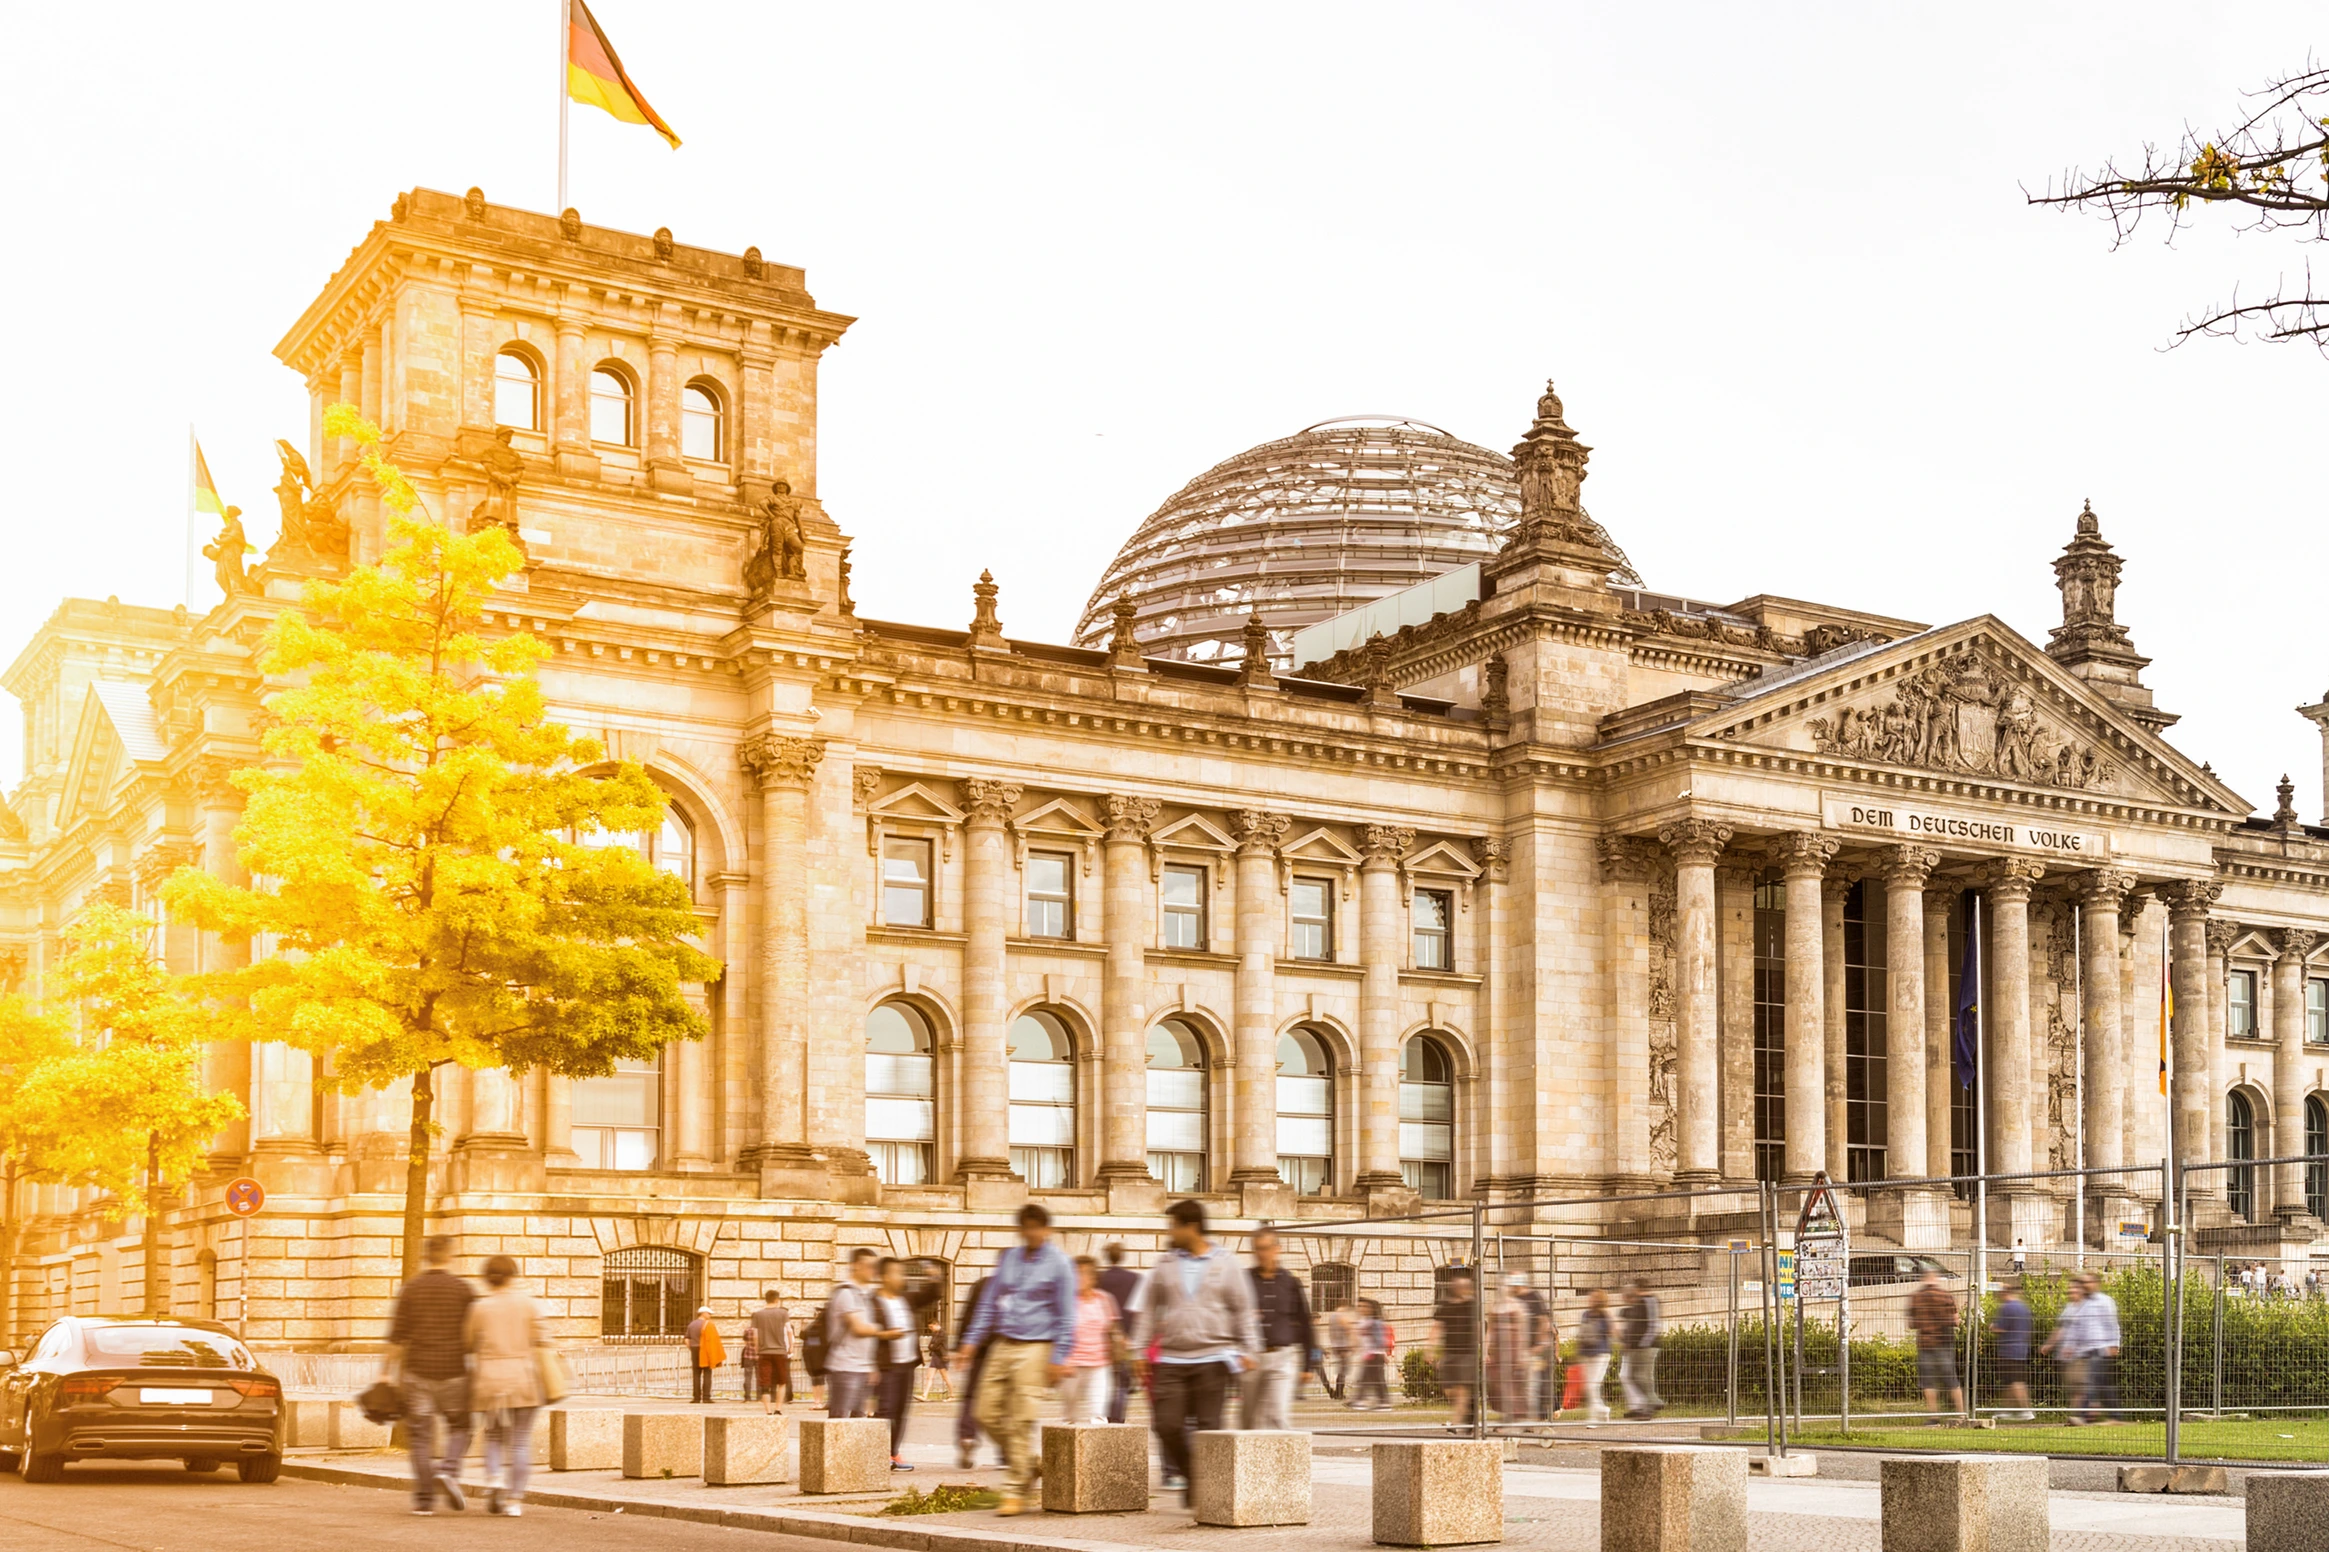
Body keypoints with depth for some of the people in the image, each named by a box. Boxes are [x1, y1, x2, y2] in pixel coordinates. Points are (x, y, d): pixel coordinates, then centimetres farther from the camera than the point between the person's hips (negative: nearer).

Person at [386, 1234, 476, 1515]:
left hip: (417, 1372, 1)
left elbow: (397, 1337, 0)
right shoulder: (464, 1289, 1)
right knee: (459, 1427, 15)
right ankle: (449, 1470, -11)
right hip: (453, 1372, -1)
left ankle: (424, 1498, 1)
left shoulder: (409, 1290, 2)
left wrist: (389, 1372, 6)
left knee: (419, 1434, 5)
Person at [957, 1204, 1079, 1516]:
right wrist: (972, 1340, 11)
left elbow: (1066, 1315, -4)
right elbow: (990, 1302, 19)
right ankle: (1027, 1465, 21)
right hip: (1002, 1346, 6)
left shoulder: (1058, 1263, -3)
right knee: (988, 1414, 3)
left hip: (1034, 1349, -6)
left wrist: (1059, 1358, -10)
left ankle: (1015, 1491, -2)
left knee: (1020, 1422, -8)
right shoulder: (1008, 1258, 13)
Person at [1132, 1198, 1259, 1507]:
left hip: (1212, 1357, -2)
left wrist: (1248, 1350, 0)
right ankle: (1189, 1476, 16)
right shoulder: (1165, 1267, 9)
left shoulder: (1224, 1265, 3)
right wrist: (1141, 1350, 9)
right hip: (1171, 1360, 2)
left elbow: (1243, 1310, 6)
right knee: (1168, 1424, -4)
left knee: (1209, 1426, -3)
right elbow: (1149, 1310, 14)